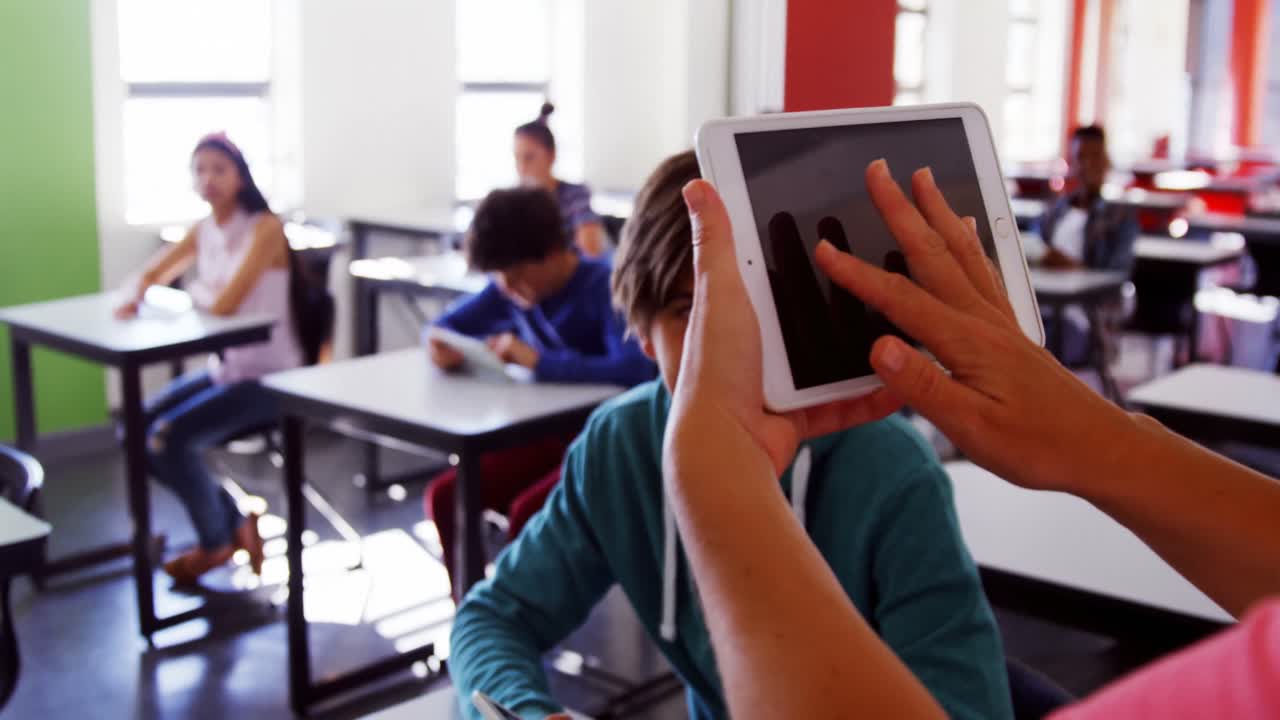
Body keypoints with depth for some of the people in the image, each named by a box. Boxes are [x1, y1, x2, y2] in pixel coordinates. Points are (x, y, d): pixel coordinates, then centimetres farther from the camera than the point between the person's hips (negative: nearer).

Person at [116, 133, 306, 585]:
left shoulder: (265, 228, -15)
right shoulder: (204, 231, 8)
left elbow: (223, 306, -24)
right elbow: (152, 276, 17)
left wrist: (191, 295, -3)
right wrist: (138, 296, -6)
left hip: (266, 377, -8)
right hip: (222, 369, 8)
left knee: (170, 437, -21)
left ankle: (216, 542, 4)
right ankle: (234, 522, 10)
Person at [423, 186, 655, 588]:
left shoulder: (603, 288, -19)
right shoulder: (510, 288, 0)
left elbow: (636, 370, -35)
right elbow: (446, 325, 13)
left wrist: (537, 360, -33)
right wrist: (441, 347, -12)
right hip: (548, 435, 7)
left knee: (527, 512, -29)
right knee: (445, 496, -13)